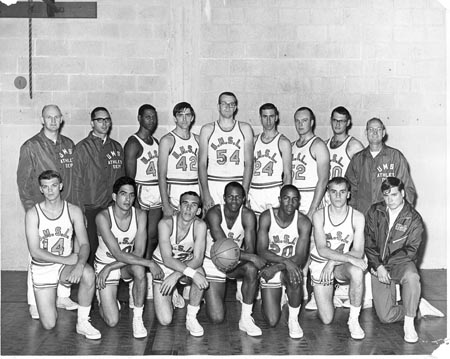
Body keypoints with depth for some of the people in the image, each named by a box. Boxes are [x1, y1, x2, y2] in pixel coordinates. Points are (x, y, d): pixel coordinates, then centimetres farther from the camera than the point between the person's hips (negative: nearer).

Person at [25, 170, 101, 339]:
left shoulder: (73, 211, -5)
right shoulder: (33, 214, -11)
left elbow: (84, 244, -10)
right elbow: (35, 251, -14)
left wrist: (80, 264, -31)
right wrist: (66, 259, -21)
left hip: (67, 266, 1)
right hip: (42, 268, -1)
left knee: (88, 273, -35)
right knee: (49, 325, -5)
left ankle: (82, 322, -16)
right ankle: (44, 301, 31)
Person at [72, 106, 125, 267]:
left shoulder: (117, 147, 12)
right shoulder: (83, 147, -1)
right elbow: (77, 181, -3)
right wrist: (80, 210, -7)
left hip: (113, 207, 4)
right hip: (90, 209, -4)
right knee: (90, 249, -2)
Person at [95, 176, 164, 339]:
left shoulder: (140, 215, -14)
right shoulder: (103, 217, -24)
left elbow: (138, 253, -17)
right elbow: (118, 254, -30)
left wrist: (110, 267, -24)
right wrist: (150, 263, -33)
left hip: (127, 264, 3)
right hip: (104, 264, -2)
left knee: (139, 269, -36)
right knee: (112, 322, -11)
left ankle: (138, 318, -16)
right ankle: (102, 297, 24)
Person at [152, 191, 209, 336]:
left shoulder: (200, 225, -19)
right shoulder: (166, 223, -25)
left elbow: (197, 259, -23)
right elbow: (167, 259, -31)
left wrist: (176, 275, -36)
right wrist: (192, 273, -42)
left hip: (186, 264, 2)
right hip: (162, 267, -1)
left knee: (200, 273, -35)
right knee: (165, 321, -12)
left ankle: (191, 317, -14)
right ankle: (169, 295, 24)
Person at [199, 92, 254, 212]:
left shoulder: (245, 129, 7)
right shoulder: (207, 130, 7)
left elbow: (249, 164, 3)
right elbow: (202, 164, 3)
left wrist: (244, 193, -7)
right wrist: (206, 194, -7)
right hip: (213, 186, 0)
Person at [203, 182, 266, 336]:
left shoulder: (248, 216, -14)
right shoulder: (214, 213, -23)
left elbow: (250, 250, -17)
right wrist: (250, 257, -36)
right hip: (212, 264, -2)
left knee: (251, 269, -34)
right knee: (217, 319, -10)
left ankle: (246, 319, -17)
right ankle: (207, 296, 27)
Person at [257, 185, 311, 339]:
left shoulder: (303, 222, -12)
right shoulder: (266, 217, -13)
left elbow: (300, 258, -16)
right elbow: (262, 251, -18)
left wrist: (276, 267, -27)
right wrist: (285, 261, -32)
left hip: (290, 268, 1)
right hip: (269, 268, 0)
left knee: (295, 277, -38)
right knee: (272, 321, -10)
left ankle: (293, 319, -12)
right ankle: (277, 297, 26)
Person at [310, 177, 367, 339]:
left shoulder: (357, 217, -9)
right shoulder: (319, 216, -11)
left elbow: (358, 252, -13)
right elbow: (322, 249, -21)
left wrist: (333, 262, -23)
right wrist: (350, 258, -32)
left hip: (343, 265, 0)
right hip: (320, 264, 0)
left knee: (357, 271, -38)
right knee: (326, 320, -6)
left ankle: (354, 319, -20)